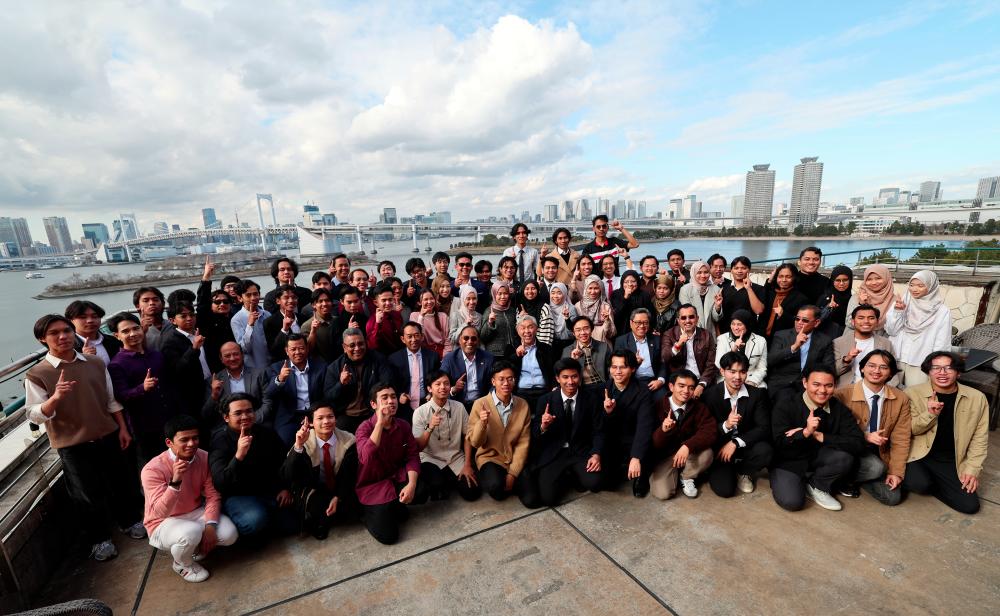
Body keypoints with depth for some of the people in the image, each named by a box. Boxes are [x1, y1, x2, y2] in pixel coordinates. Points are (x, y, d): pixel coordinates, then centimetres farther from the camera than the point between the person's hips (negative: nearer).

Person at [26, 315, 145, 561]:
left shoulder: (96, 363, 0)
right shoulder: (37, 374, -10)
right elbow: (35, 416, -13)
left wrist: (122, 428, 6)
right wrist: (55, 398, -32)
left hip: (108, 436, 3)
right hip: (73, 445, -3)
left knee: (121, 482, 16)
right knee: (87, 494, 11)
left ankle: (129, 520, 39)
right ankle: (99, 538, 31)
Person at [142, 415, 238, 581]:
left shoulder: (204, 457, -12)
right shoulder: (153, 469, -24)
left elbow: (212, 494, -7)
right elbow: (159, 513, -31)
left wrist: (210, 525, -21)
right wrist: (175, 481, -46)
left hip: (196, 513, 4)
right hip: (164, 523, -4)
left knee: (229, 534, -18)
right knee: (191, 533, -35)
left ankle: (197, 545, 15)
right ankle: (183, 564, 1)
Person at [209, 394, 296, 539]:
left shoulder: (267, 433, -1)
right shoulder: (219, 441, -13)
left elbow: (285, 461, 14)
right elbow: (220, 484, -25)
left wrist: (286, 488, 4)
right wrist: (239, 455, -39)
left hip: (270, 491, 4)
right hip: (237, 495, -4)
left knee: (290, 525, -7)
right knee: (256, 520, -33)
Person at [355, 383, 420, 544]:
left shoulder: (403, 425, -4)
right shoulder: (365, 427, -17)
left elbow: (412, 456, -6)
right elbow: (366, 458, -35)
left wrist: (412, 484, -23)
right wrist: (380, 422, -33)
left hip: (397, 478, 4)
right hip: (373, 485, -4)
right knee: (387, 536, -15)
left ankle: (396, 505, 8)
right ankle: (367, 511, 16)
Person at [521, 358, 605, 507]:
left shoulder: (592, 400, -2)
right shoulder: (546, 400, -4)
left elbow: (598, 432, 1)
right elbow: (535, 435, -2)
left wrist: (596, 454, -18)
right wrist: (543, 426, -25)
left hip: (581, 452, 1)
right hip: (553, 454, -1)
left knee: (595, 483, -25)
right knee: (547, 497, -18)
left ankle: (569, 477, 8)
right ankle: (562, 478, 15)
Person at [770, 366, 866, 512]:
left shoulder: (839, 408, -7)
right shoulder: (786, 403, -17)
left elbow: (858, 444, -17)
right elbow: (779, 443, -19)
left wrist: (818, 435, -27)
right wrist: (806, 432, -36)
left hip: (818, 457, 4)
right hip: (788, 461, -4)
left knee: (845, 457, -26)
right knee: (791, 501, -25)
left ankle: (816, 486, 2)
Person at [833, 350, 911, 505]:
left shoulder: (901, 399, -2)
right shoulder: (843, 395, -15)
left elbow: (900, 439, -1)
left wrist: (896, 472, -7)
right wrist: (865, 437, -21)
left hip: (880, 454, 4)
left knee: (893, 497, -12)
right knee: (876, 468, -31)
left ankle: (855, 476, 14)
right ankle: (845, 478, -2)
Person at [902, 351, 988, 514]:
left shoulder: (977, 398, 0)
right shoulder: (913, 393, -8)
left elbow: (979, 438, 5)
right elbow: (908, 430, -6)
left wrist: (973, 469, -3)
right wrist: (929, 414, -23)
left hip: (952, 462, 3)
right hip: (919, 456, -3)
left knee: (970, 505, -10)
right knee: (920, 484, -29)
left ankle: (931, 483, 15)